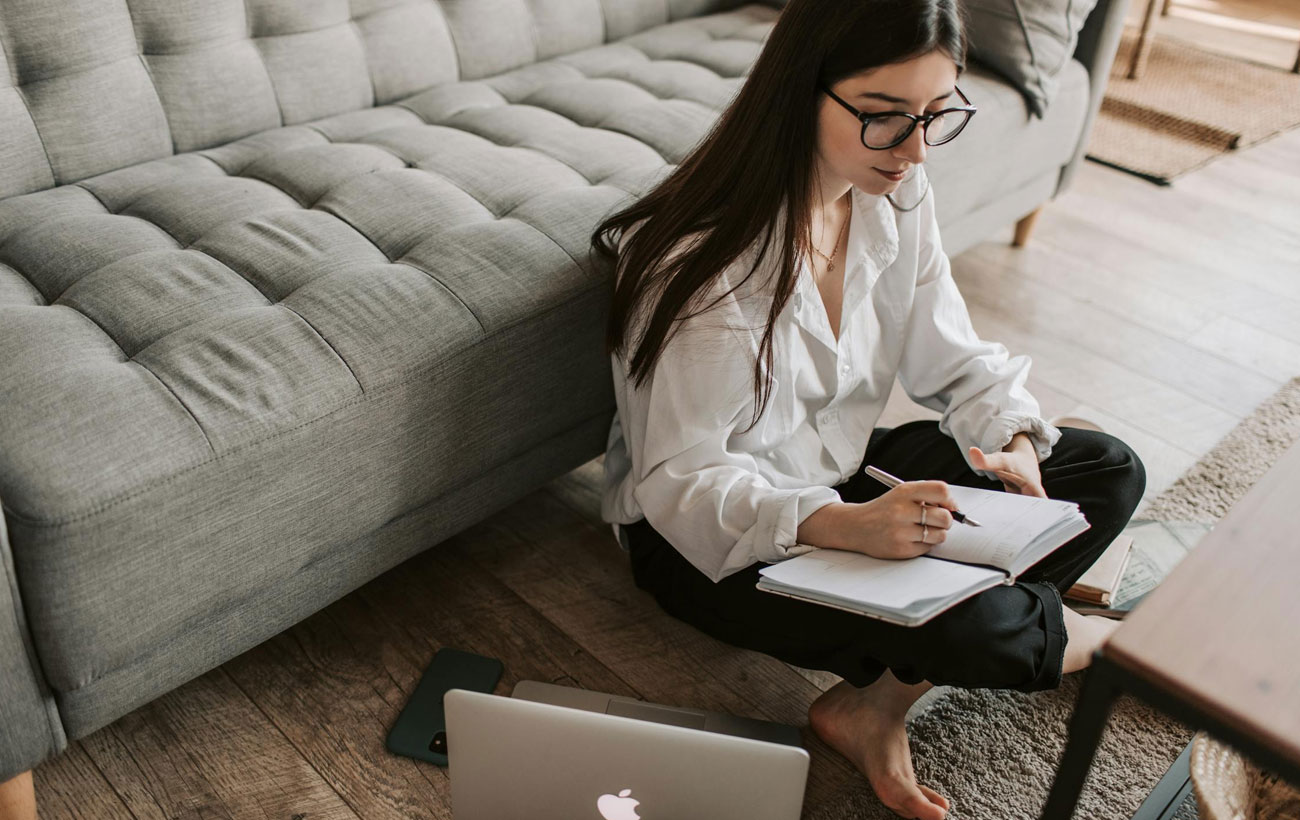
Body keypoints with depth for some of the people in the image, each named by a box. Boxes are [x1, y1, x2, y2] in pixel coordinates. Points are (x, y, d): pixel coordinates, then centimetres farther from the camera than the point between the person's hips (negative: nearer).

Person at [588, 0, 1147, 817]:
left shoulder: (897, 195, -5)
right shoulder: (705, 257, -27)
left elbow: (953, 357, 3)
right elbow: (681, 480, -26)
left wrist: (1014, 440, -18)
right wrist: (843, 525, -41)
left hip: (841, 467, 8)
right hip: (710, 532, -8)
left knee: (1111, 471, -1)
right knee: (966, 624, -32)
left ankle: (876, 702, -13)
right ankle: (1078, 639, 11)